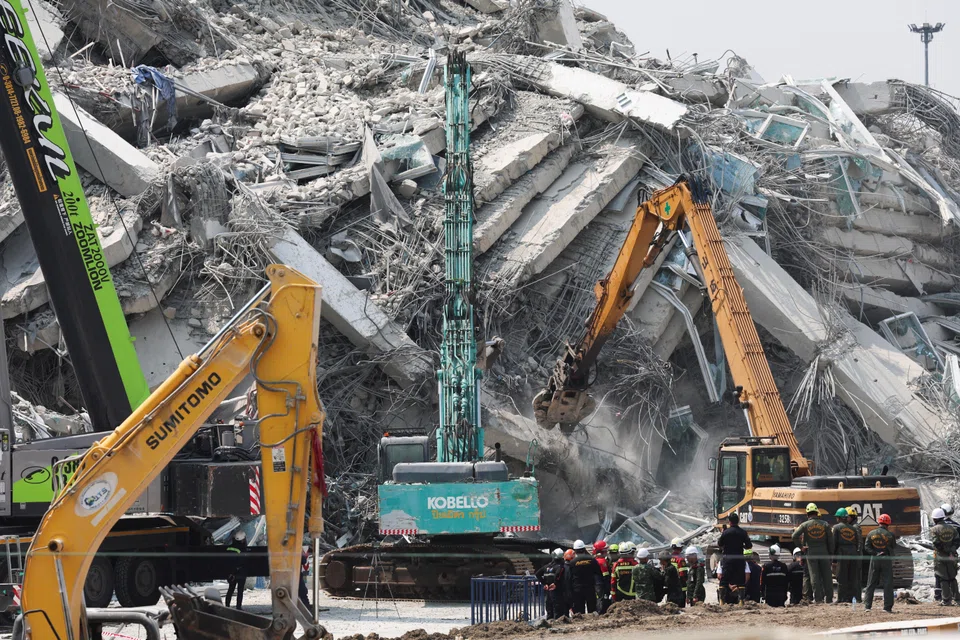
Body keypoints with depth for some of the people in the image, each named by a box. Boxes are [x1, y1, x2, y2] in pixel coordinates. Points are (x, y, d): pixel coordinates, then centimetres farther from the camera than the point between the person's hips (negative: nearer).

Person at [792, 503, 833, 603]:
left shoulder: (805, 525, -2)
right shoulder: (824, 524, 2)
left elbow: (795, 536, -11)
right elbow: (830, 541, 1)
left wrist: (801, 546, 1)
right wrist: (831, 554, 8)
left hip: (811, 553, -1)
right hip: (823, 552, 1)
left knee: (814, 576, 1)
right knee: (826, 576, 7)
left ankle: (818, 598, -4)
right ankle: (829, 598, 8)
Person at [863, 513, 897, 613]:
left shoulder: (871, 534, 1)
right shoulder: (890, 534, -6)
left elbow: (866, 547, -4)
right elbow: (894, 547, 4)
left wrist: (875, 553, -9)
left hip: (874, 560, 2)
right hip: (886, 559, -2)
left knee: (871, 583, 9)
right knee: (888, 584, 2)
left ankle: (867, 605, 6)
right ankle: (887, 607, -2)